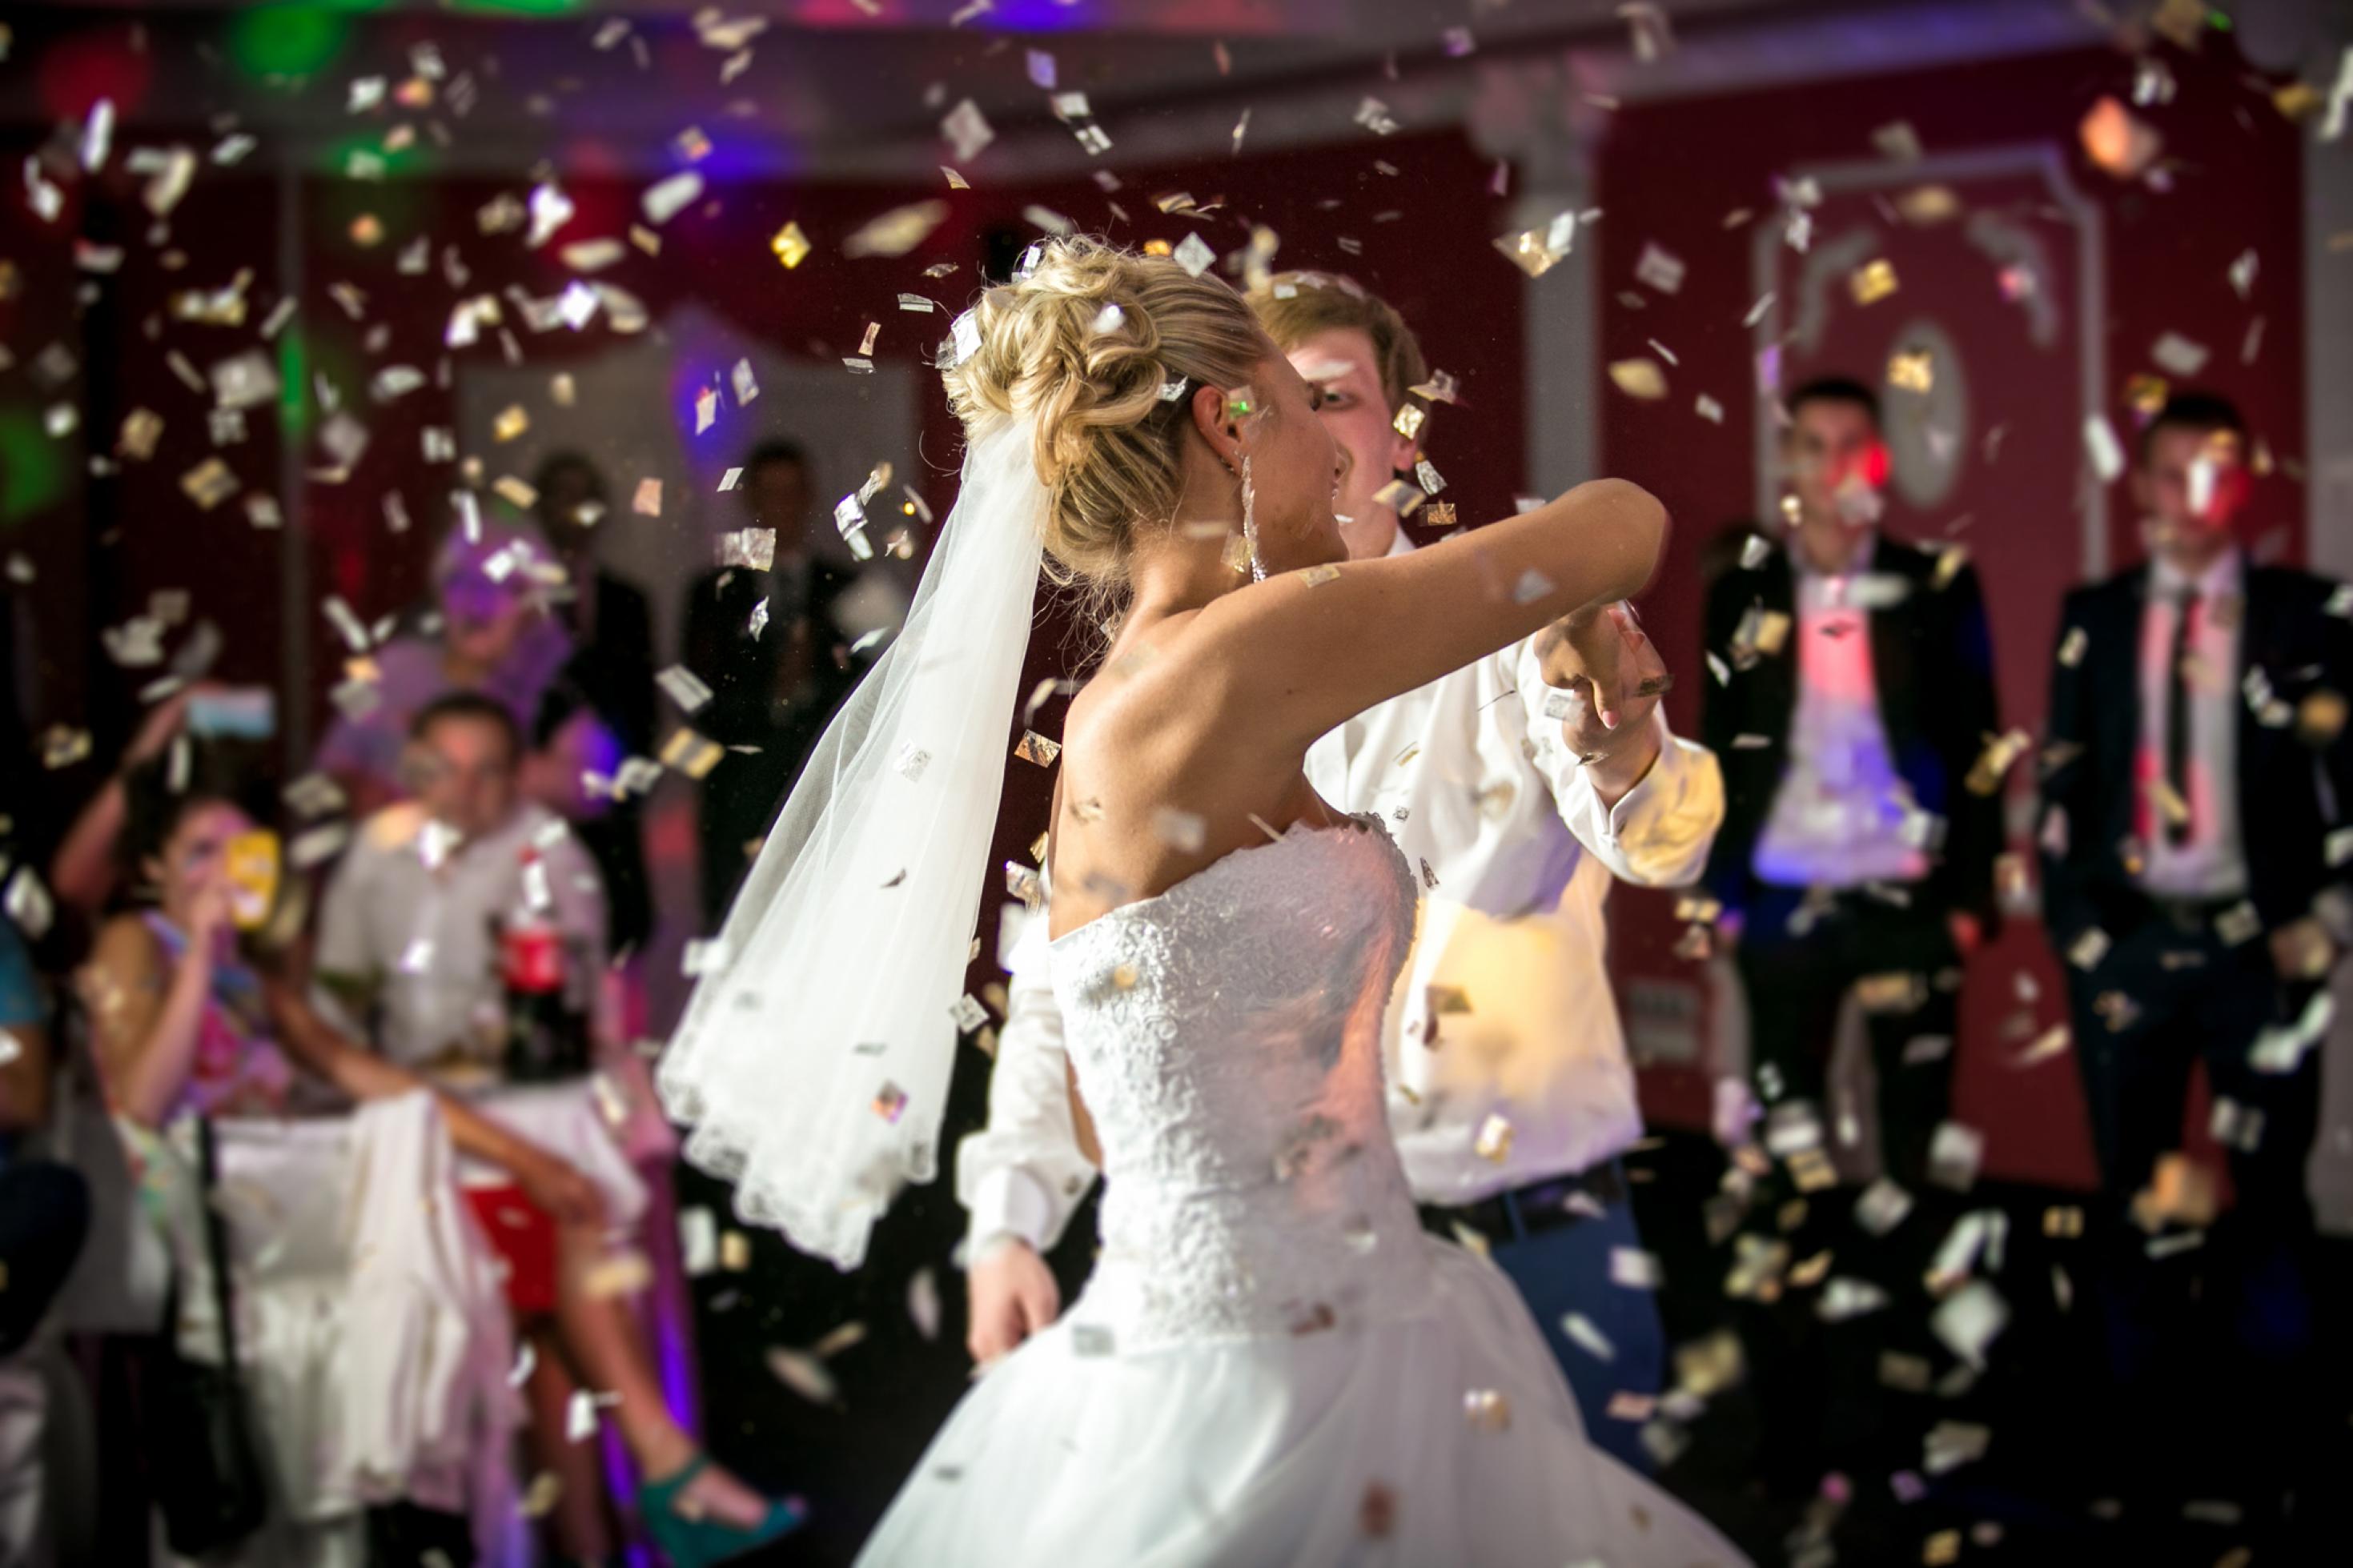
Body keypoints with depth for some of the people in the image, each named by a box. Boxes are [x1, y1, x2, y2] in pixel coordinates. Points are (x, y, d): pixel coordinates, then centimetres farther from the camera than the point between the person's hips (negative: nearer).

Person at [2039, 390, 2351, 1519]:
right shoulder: (2094, 619, 7)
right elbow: (2062, 782, 7)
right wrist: (2074, 925, 0)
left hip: (2260, 940, -2)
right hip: (2126, 938, 2)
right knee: (2134, 1194, 8)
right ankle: (2145, 1443, 17)